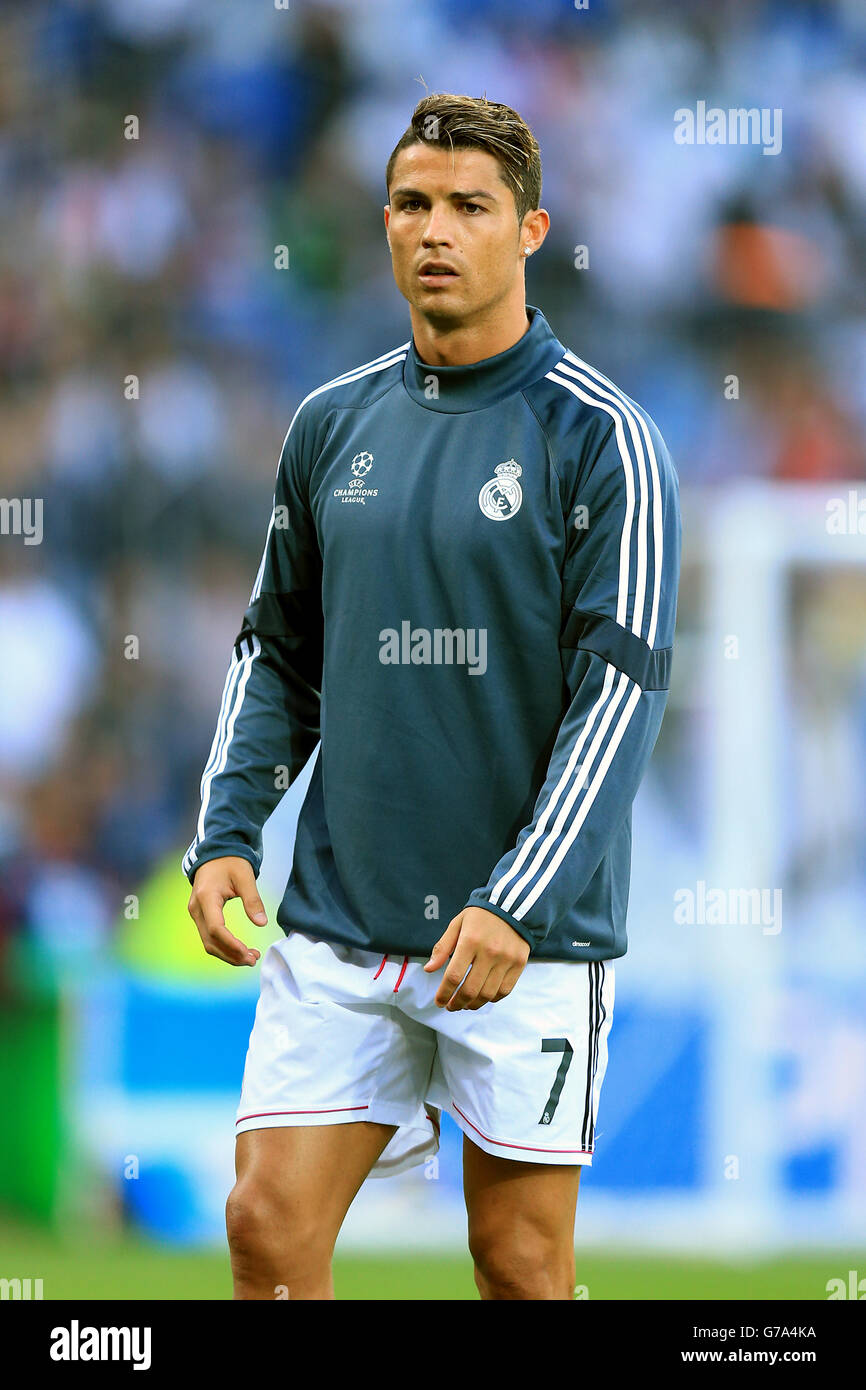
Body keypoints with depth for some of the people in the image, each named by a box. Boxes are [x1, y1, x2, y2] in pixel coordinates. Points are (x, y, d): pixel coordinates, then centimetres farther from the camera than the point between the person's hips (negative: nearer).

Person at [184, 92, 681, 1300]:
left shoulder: (600, 438, -6)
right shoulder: (333, 426, 9)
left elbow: (623, 688, -11)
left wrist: (518, 906, -19)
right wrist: (225, 835, 4)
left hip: (526, 936, -4)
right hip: (338, 921, 4)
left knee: (521, 1260, 1)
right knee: (269, 1224, -4)